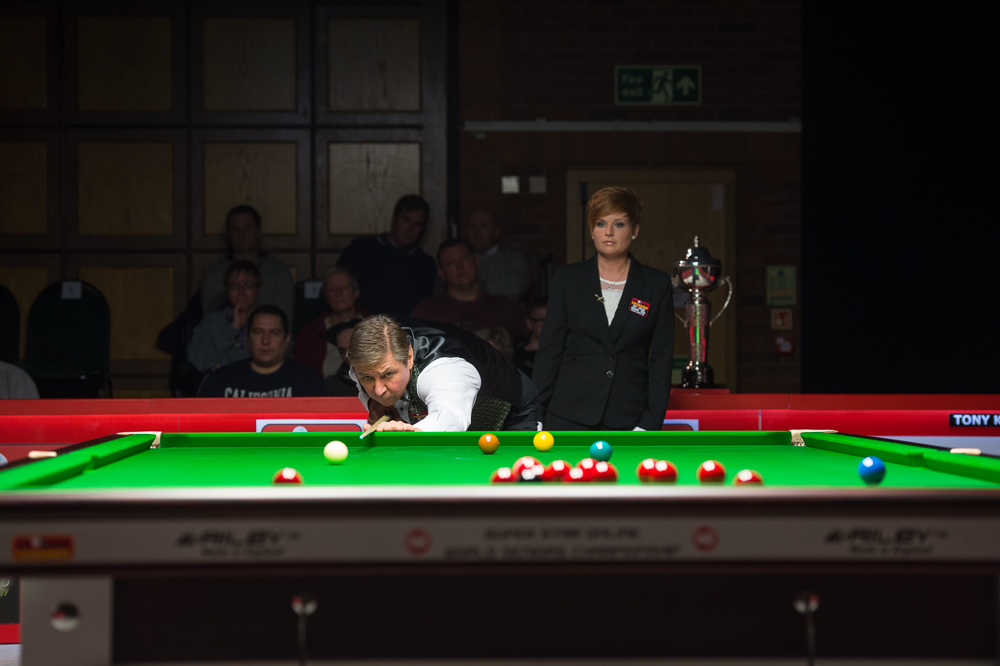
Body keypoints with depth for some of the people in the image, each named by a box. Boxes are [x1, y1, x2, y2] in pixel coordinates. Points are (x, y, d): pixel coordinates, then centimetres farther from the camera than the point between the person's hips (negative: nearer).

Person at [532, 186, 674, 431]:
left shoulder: (657, 285, 6)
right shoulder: (567, 279, 7)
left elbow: (661, 359, 5)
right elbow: (549, 350, 6)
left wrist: (650, 423, -4)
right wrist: (536, 417, 0)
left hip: (627, 420, 0)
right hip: (569, 416, 0)